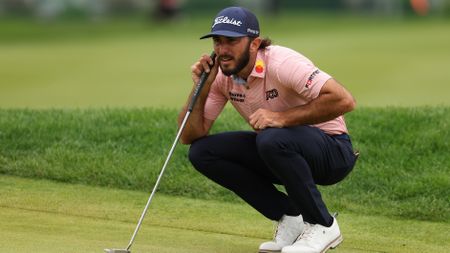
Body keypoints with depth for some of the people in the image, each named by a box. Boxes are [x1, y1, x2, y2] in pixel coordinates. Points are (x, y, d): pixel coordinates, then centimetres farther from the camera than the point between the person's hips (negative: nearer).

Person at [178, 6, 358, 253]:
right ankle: (290, 218, -2)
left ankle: (322, 226, -15)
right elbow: (189, 136, -2)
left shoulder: (281, 63, -25)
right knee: (201, 151, -7)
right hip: (279, 150, 8)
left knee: (272, 139, -37)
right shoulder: (221, 75, -4)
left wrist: (282, 117, -36)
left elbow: (344, 100, -35)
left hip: (332, 152, -7)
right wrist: (201, 89, -17)